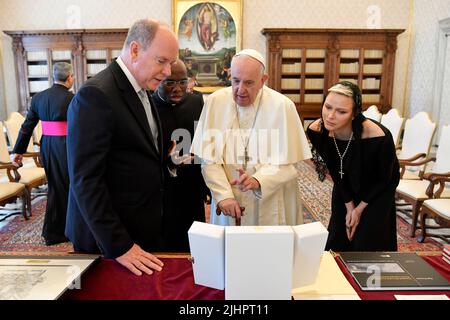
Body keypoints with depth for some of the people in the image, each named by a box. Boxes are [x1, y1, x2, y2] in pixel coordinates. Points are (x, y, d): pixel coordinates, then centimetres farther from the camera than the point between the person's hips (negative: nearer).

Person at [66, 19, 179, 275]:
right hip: (110, 238, -8)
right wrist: (119, 246, -21)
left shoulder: (142, 91, 8)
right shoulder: (96, 95, -20)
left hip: (147, 227, 8)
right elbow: (86, 180, -22)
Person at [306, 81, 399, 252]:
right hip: (345, 190, 3)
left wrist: (360, 208, -9)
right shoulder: (316, 130, -27)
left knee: (368, 247, 1)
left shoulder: (378, 137, -38)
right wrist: (349, 206, -6)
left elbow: (384, 178, -17)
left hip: (377, 193, -3)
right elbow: (334, 171, -10)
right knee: (339, 242, 12)